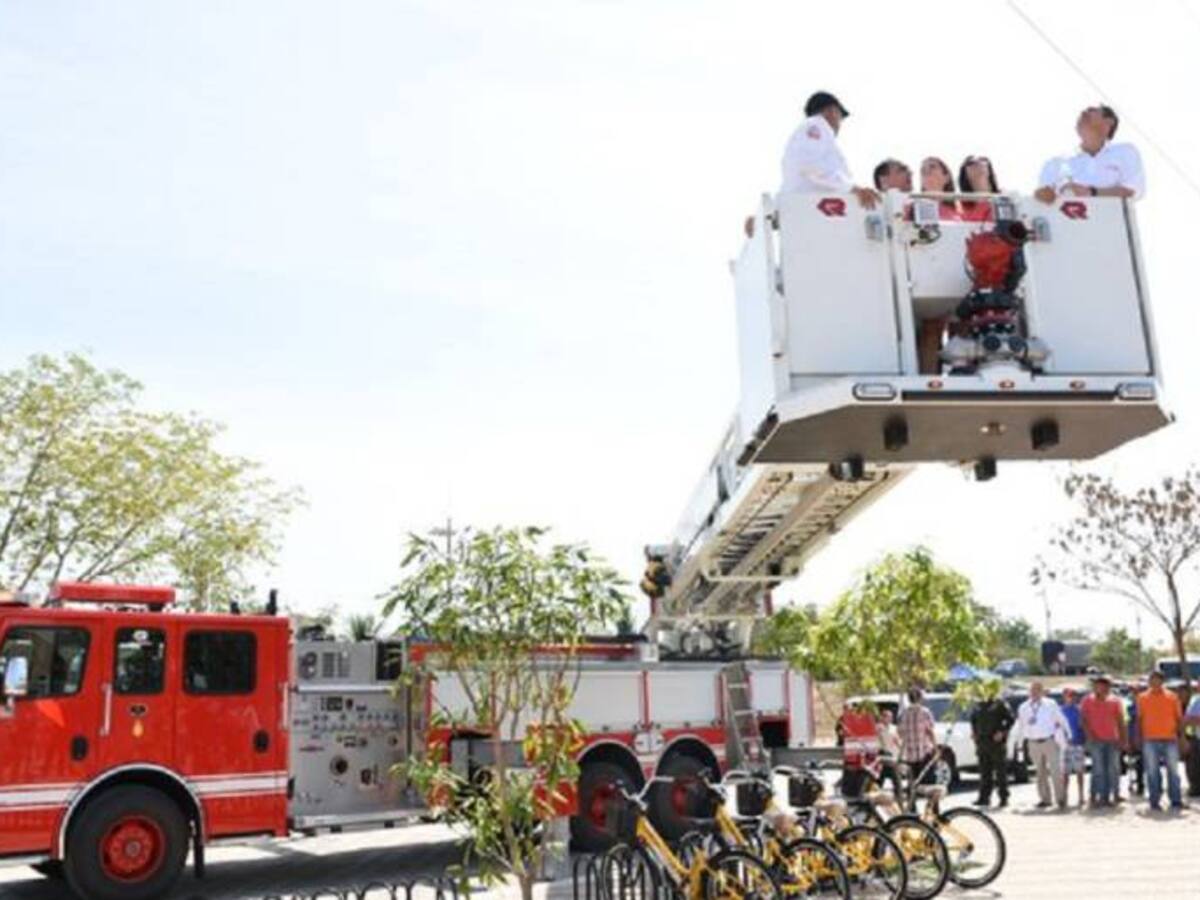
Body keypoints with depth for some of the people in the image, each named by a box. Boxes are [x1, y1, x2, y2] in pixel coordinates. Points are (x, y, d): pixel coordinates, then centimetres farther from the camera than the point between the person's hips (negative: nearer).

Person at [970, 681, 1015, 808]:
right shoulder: (979, 705, 14)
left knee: (1000, 772, 0)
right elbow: (973, 719, 26)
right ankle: (984, 797, 13)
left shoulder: (1000, 705, -5)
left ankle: (1004, 798, 6)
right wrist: (974, 732, 14)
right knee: (984, 772, 8)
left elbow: (1010, 719, -11)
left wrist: (1002, 732, -17)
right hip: (982, 743, 6)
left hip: (996, 742, -6)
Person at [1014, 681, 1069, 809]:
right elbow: (1020, 726, 14)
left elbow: (1061, 720, 6)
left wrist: (1066, 737, 6)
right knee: (1040, 772, 7)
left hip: (1050, 741, -2)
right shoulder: (1023, 708, 9)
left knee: (1056, 771, -5)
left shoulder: (1051, 705, 2)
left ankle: (1060, 798, 4)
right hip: (1034, 744, 3)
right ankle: (1044, 799, 14)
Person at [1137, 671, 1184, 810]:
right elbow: (1139, 719, 8)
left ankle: (1176, 801, 13)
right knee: (1152, 772, 3)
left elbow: (1179, 718, 7)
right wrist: (1139, 737, 3)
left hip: (1170, 739, 0)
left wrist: (1181, 736, 1)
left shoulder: (1172, 697, 4)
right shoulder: (1142, 698, 5)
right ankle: (1155, 801, 9)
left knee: (1173, 771, 4)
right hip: (1150, 740, 0)